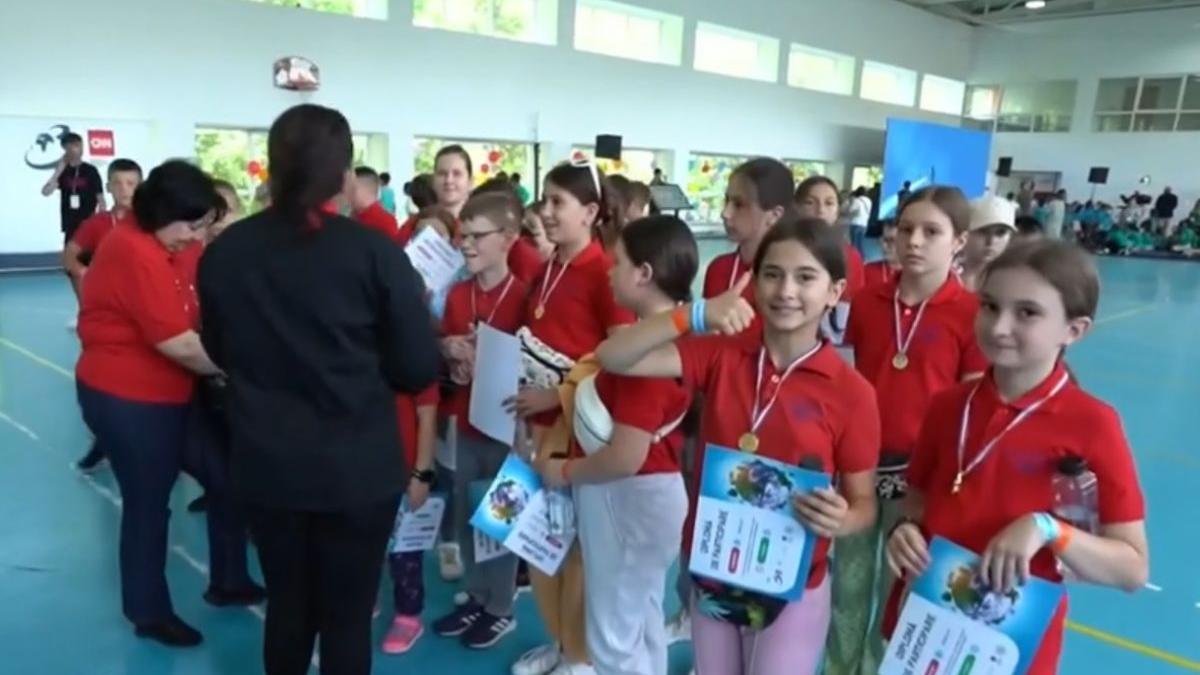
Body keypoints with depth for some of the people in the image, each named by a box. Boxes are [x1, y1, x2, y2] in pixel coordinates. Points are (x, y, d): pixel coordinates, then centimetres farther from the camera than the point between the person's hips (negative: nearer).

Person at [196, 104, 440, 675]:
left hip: (264, 464, 4)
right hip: (358, 467, -3)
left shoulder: (224, 251, -4)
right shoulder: (374, 251, -15)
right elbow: (419, 369, -11)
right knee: (348, 615, 11)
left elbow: (219, 351, 12)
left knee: (286, 605, 21)